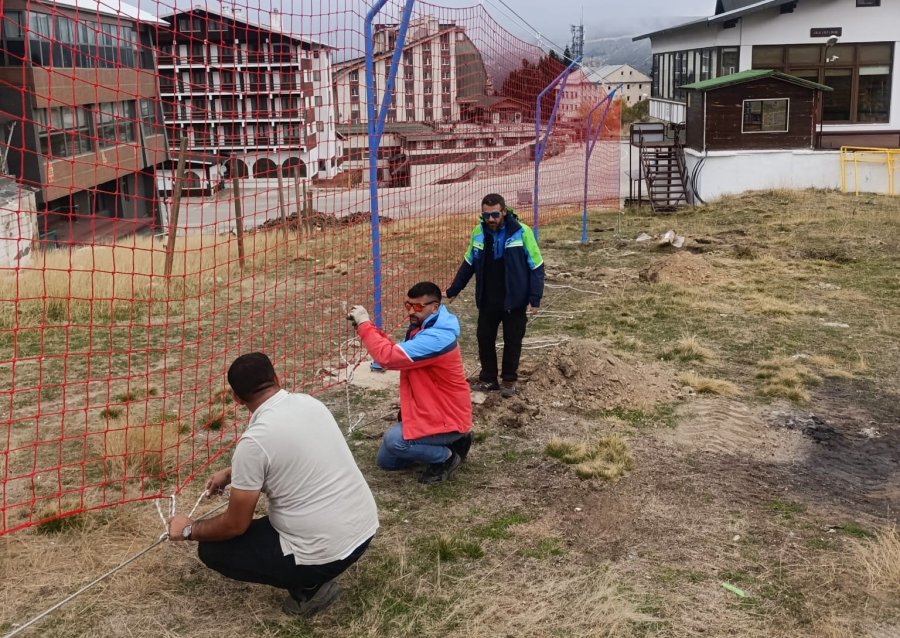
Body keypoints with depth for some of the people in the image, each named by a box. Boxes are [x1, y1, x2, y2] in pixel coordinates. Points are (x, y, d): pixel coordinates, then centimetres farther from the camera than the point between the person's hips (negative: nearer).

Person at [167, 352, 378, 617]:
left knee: (212, 551, 11)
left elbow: (235, 525, -7)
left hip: (325, 554, -7)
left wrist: (189, 530, 11)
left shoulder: (255, 439, -18)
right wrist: (231, 474, 34)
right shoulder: (309, 402, 4)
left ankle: (308, 586, 4)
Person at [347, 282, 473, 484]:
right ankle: (446, 444, 19)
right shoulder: (423, 328, 5)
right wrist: (367, 326, -9)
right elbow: (396, 352, 4)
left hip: (447, 418, -10)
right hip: (427, 412, 10)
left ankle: (447, 456, -5)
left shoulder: (436, 338, -30)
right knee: (386, 460, 13)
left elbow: (388, 357, -35)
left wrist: (364, 324, -25)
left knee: (394, 440, -30)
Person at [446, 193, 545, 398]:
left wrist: (535, 299, -14)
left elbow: (536, 266, -10)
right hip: (487, 301, 4)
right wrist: (453, 290, 14)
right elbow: (468, 264, 11)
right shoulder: (478, 233, -2)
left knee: (512, 341, 10)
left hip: (514, 301, -3)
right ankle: (488, 378, 27)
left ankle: (509, 380, 27)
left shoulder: (521, 232, -16)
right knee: (484, 339, 10)